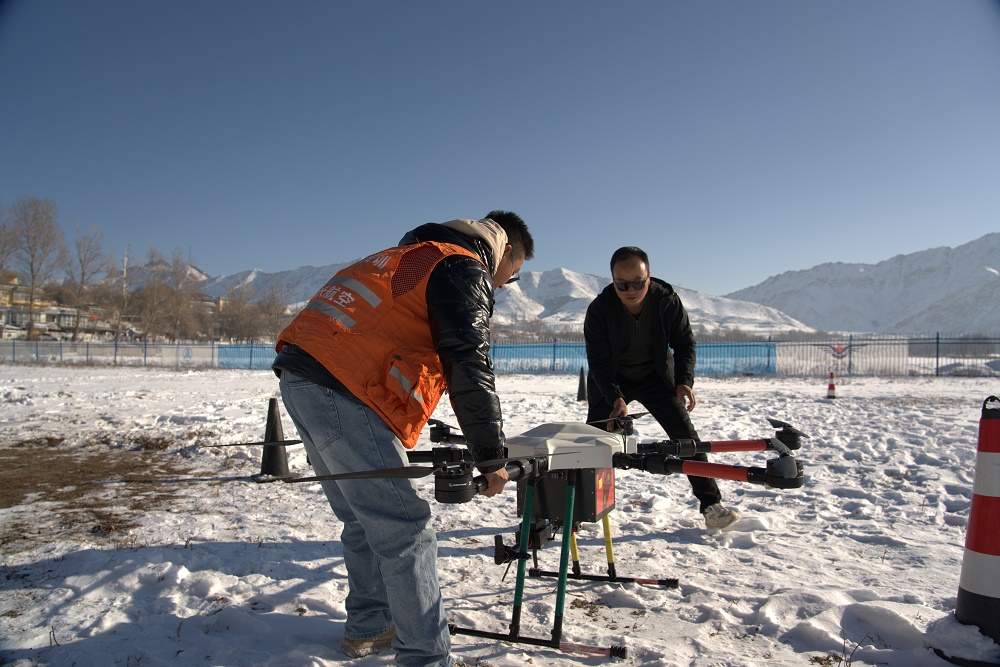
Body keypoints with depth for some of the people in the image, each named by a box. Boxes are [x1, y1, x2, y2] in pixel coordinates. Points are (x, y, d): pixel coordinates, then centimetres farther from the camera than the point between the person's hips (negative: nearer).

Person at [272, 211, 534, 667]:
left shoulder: (414, 257, 29)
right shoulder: (465, 268, -1)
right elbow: (469, 366, -11)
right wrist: (491, 458, -5)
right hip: (341, 391, -10)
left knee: (366, 518, 21)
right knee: (403, 529, -5)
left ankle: (368, 627, 34)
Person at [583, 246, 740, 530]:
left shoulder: (667, 300, -21)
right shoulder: (599, 309, -25)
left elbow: (684, 342, -9)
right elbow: (598, 361, -22)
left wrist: (684, 381, -24)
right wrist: (616, 398, -36)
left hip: (656, 376, 1)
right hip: (611, 381, -1)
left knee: (686, 436, -6)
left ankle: (711, 505, 2)